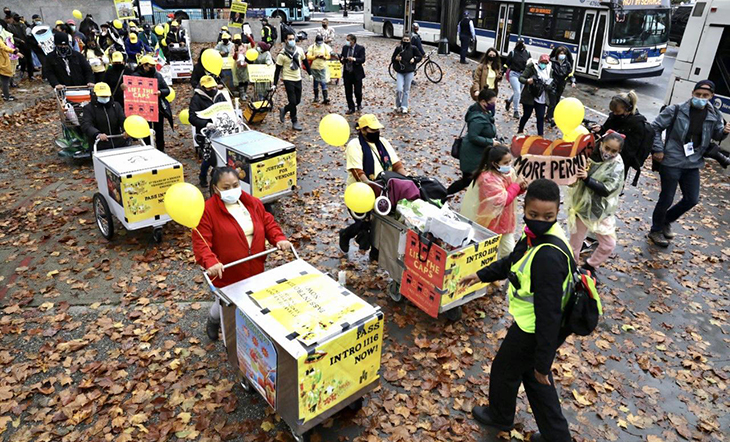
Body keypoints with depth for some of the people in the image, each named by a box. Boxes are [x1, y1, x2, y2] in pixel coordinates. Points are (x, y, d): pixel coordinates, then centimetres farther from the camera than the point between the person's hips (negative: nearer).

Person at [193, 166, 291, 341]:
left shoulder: (253, 203, 1)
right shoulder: (207, 210, -15)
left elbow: (268, 223, 7)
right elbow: (200, 242, -20)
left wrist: (279, 238, -12)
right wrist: (210, 262, -36)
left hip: (255, 270, 4)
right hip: (226, 273, -4)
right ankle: (213, 320, 49)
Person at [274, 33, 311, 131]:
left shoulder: (299, 50, 1)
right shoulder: (282, 54, -11)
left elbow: (305, 62, 15)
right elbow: (278, 70, -8)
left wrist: (310, 74, 15)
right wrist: (275, 84, -10)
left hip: (298, 79, 5)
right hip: (288, 79, -5)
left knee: (297, 101, 9)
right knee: (292, 101, -6)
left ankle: (284, 110, 34)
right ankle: (295, 122, 6)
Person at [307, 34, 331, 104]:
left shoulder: (325, 47, 4)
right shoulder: (311, 47, -1)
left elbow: (328, 56, 5)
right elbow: (308, 57, -5)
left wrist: (324, 57, -15)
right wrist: (315, 56, -18)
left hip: (322, 67, -1)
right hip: (314, 68, 1)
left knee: (323, 82, -8)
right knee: (315, 83, 9)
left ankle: (326, 98, -10)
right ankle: (316, 98, 20)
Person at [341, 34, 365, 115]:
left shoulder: (360, 48, -6)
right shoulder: (345, 47, 8)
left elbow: (363, 59, -15)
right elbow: (341, 56, 13)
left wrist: (354, 59, -30)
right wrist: (341, 59, -11)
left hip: (356, 74, -4)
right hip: (347, 73, 4)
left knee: (357, 91, 1)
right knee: (348, 92, 5)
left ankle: (359, 104, 31)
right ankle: (351, 108, 18)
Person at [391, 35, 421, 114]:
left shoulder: (413, 48, -1)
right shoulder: (398, 48, 0)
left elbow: (419, 56, 9)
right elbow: (392, 59, 6)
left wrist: (414, 59, -10)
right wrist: (396, 59, -16)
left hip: (409, 72, 0)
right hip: (399, 72, 0)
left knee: (406, 90, 6)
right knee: (399, 90, -10)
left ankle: (404, 107, 16)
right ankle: (398, 105, 13)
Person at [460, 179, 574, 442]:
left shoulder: (548, 257, -36)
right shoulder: (535, 235, -6)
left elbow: (548, 312, -31)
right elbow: (513, 261, 15)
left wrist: (542, 362, -23)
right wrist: (483, 275, 18)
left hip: (535, 331, -8)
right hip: (531, 324, 8)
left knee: (504, 371, 19)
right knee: (533, 376, 27)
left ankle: (500, 417, 50)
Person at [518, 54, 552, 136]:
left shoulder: (548, 70, 9)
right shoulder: (531, 68, -6)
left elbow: (549, 83, 18)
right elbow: (521, 78, -10)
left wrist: (548, 85, -6)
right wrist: (527, 81, -31)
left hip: (542, 99, 4)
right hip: (529, 97, -4)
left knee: (541, 117, 0)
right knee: (526, 115, 6)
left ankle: (540, 135, 5)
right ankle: (520, 131, 28)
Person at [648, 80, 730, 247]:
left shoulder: (714, 115, 2)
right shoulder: (676, 110, -12)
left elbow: (716, 135, 16)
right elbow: (655, 127, -7)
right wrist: (657, 150, -12)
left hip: (693, 164, 5)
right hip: (671, 162, -5)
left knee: (692, 199, 11)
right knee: (666, 199, 3)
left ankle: (666, 220, 36)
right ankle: (656, 231, 23)